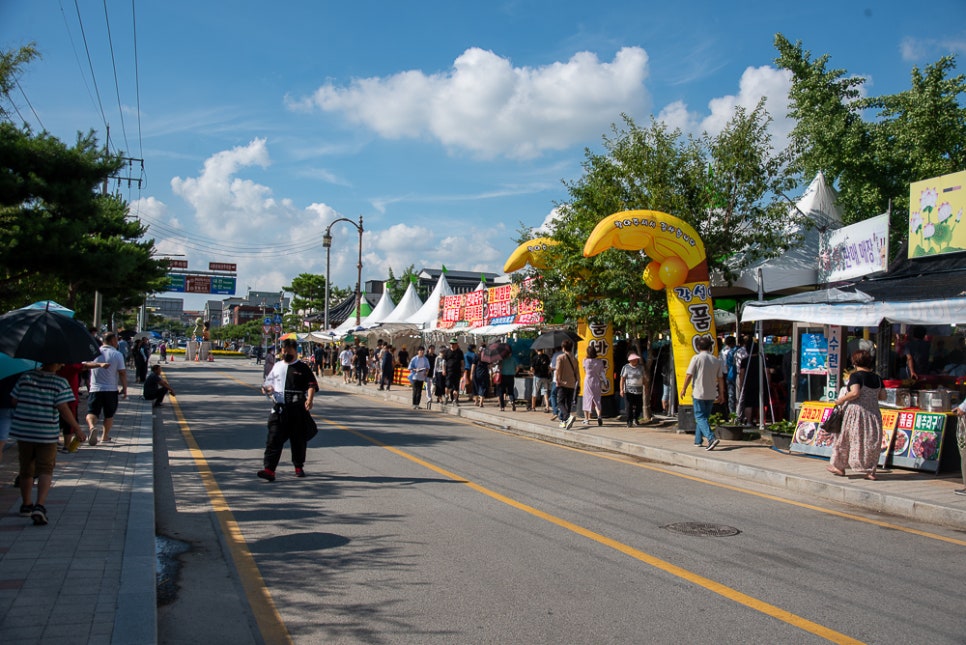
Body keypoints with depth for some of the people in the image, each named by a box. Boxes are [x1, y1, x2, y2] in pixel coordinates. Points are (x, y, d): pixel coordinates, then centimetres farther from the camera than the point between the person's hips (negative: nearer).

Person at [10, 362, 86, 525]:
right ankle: (40, 506, -14)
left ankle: (26, 505, 33)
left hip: (23, 431, 4)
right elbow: (63, 408, -16)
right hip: (47, 433, -4)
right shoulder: (60, 383, -10)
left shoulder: (26, 377, 0)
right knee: (45, 470, 3)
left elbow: (14, 401, 2)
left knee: (26, 469, 18)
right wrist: (77, 428, -8)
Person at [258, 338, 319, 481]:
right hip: (279, 409, 3)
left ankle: (299, 467, 26)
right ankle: (269, 469, -14)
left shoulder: (303, 368, 2)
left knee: (298, 440, 8)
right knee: (274, 439, -8)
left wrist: (309, 399, -24)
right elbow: (269, 383, 24)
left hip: (298, 409, -3)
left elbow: (312, 385, -6)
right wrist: (267, 389, 0)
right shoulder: (277, 366, 16)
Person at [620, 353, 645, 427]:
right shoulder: (626, 367, -1)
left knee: (639, 406, 6)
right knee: (629, 406, -7)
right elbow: (622, 379, -5)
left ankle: (636, 419, 30)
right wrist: (621, 389, -12)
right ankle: (629, 422, 3)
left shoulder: (640, 368, 11)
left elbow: (643, 379, 18)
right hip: (628, 390, -4)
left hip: (639, 390, 4)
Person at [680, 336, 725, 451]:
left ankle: (711, 438, -22)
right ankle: (698, 440, 23)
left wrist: (684, 389, 2)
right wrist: (721, 394, 15)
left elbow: (689, 375, -9)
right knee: (704, 417, 17)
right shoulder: (716, 360, 5)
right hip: (711, 394, 5)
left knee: (700, 417, -4)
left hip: (699, 393, -5)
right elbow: (720, 378, 7)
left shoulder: (697, 358, -9)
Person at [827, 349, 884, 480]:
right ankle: (871, 471, 5)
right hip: (873, 412, 5)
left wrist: (842, 399, -11)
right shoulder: (877, 378, 7)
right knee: (871, 441, 9)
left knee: (846, 439, 8)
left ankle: (839, 467, 19)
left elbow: (855, 393, -24)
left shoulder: (856, 376, -11)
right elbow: (884, 395, 8)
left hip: (856, 411, -5)